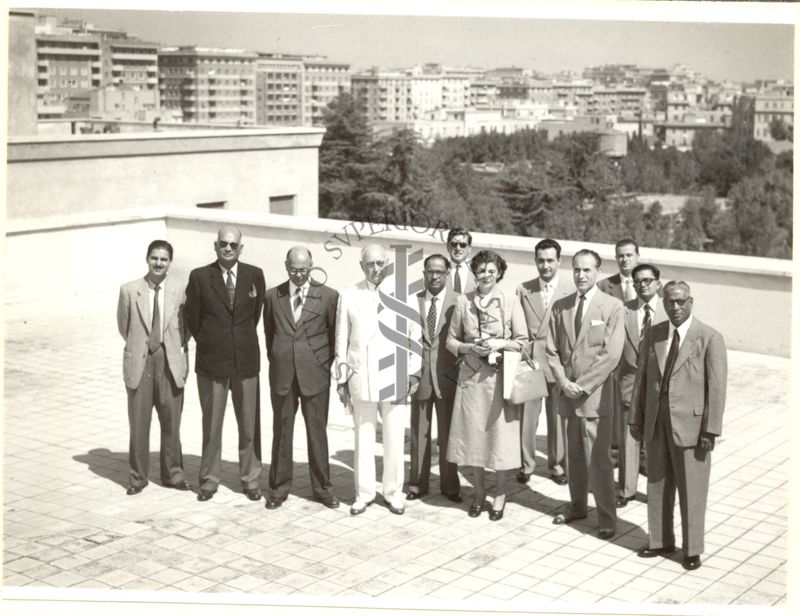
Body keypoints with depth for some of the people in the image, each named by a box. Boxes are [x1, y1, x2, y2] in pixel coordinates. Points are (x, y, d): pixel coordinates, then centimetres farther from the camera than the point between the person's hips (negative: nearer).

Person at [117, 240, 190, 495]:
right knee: (138, 422, 3)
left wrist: (183, 357, 3)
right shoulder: (129, 291, -1)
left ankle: (172, 474, 21)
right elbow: (124, 327, 10)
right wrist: (140, 345, 7)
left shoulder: (179, 292, 2)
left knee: (171, 421, 7)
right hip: (139, 362, -1)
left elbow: (183, 328, 10)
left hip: (170, 362, 1)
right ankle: (138, 477, 16)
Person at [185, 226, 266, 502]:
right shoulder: (199, 277, -3)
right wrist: (210, 345, 10)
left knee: (249, 424, 8)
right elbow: (192, 319, 5)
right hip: (211, 362, -1)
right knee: (211, 425, 7)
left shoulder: (255, 275, 1)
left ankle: (250, 478, 20)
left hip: (246, 360, 1)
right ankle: (209, 479, 19)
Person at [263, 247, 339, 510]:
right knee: (281, 430, 7)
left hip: (315, 373, -1)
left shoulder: (328, 296, 0)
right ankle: (279, 487, 17)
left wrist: (329, 364, 4)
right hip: (282, 373, 1)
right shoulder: (272, 296, 6)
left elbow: (335, 333, 7)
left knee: (317, 430, 5)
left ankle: (322, 487, 16)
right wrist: (276, 358, 11)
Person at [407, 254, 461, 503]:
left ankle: (450, 485, 16)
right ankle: (418, 484, 18)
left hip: (447, 376, -2)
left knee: (448, 433, 6)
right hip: (419, 375, 2)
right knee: (419, 433, 9)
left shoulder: (458, 301, -2)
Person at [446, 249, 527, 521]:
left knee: (501, 435, 0)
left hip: (501, 376, -2)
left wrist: (500, 343, -14)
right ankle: (479, 491, 23)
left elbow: (523, 341, 2)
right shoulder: (463, 302, 4)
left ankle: (499, 494, 17)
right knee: (471, 434, 5)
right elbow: (451, 340, 8)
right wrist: (470, 348, -9)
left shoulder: (511, 302, 0)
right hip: (470, 376, 2)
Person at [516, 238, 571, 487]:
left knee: (558, 417, 7)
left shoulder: (571, 292, 0)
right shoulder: (523, 290, 5)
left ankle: (557, 465, 22)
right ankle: (526, 464, 18)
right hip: (529, 361, 1)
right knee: (526, 416, 3)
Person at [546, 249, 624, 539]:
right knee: (574, 454, 14)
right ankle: (577, 506, 28)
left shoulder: (613, 307, -4)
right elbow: (551, 350, 8)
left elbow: (611, 354, -10)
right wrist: (563, 382, -6)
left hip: (595, 393, -4)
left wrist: (582, 385, -13)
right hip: (568, 392, 4)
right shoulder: (560, 307, 9)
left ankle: (607, 518, 3)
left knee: (598, 458, -5)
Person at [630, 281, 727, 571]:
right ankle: (661, 542, 28)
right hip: (656, 422, 5)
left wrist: (711, 430, -12)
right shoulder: (653, 335, 6)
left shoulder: (710, 338, -8)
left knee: (691, 490, 4)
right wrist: (636, 418, 7)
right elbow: (642, 378, 10)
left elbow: (717, 387, -10)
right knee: (657, 486, 14)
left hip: (690, 424, -5)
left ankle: (692, 550, 17)